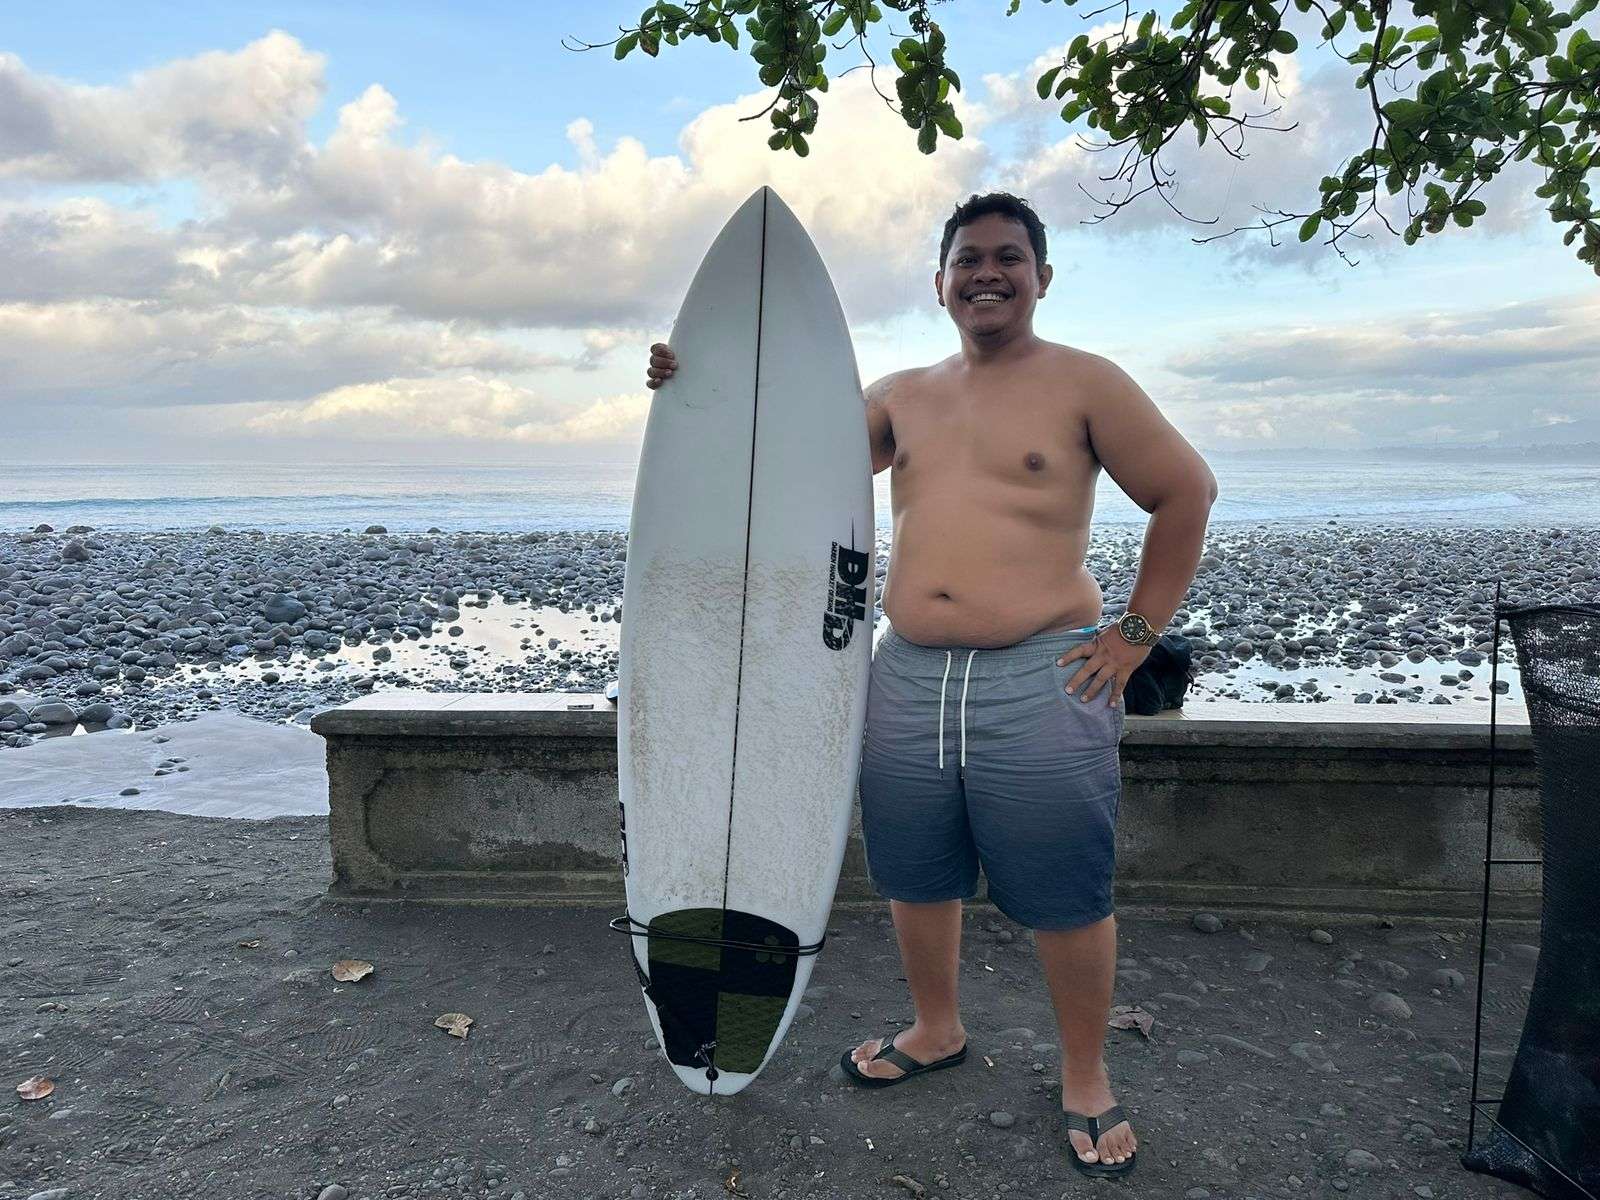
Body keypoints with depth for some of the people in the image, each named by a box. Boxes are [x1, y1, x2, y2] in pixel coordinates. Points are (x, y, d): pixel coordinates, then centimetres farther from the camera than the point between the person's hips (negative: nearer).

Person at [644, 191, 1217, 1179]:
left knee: (1067, 898, 5)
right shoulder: (903, 396, 14)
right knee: (915, 876, 17)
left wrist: (1138, 634, -3)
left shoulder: (1084, 384, 0)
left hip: (1042, 682, -5)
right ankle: (937, 1031, 42)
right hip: (909, 679, 5)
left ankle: (1087, 1081, 28)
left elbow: (1187, 491, 1)